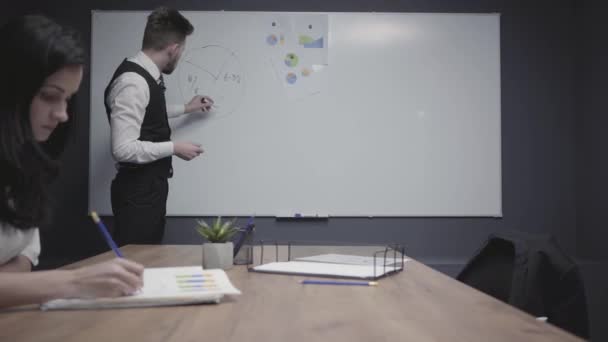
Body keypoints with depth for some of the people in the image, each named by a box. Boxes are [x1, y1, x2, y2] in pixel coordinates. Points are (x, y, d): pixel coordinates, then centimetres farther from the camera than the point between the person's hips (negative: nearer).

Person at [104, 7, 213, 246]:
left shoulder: (145, 76, 5)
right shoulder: (133, 82, -23)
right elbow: (123, 149, -28)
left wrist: (186, 108, 32)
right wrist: (174, 148, -18)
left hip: (150, 187, 9)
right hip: (137, 192, -9)